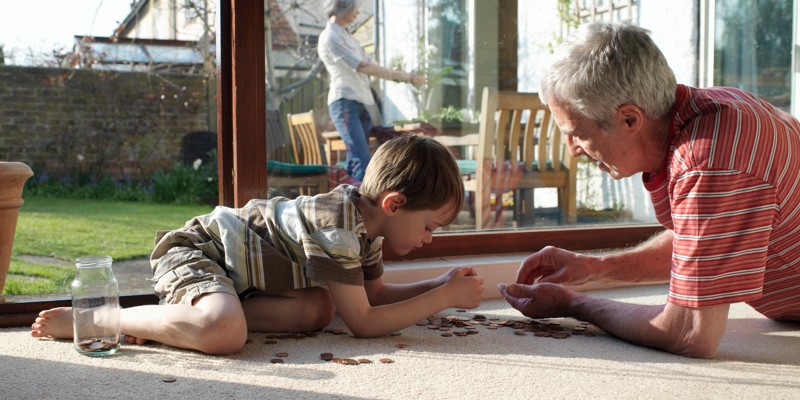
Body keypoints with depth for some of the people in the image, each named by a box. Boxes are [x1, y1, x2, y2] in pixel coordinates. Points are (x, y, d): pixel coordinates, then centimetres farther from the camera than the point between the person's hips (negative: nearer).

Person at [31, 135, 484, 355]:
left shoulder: (362, 216, 3)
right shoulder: (336, 226, -27)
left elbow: (375, 293, 13)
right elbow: (364, 322, -23)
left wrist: (439, 284, 2)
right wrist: (446, 297, -18)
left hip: (239, 262, 10)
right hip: (196, 249, -10)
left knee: (318, 309, -8)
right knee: (224, 333, -37)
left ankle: (177, 316, -7)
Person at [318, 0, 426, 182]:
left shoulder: (348, 37, 20)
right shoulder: (330, 37, -9)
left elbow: (372, 65, 17)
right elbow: (363, 67, -14)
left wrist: (406, 77, 6)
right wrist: (405, 76, -12)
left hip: (360, 104, 9)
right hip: (344, 103, -9)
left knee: (354, 161, 8)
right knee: (362, 160, -18)